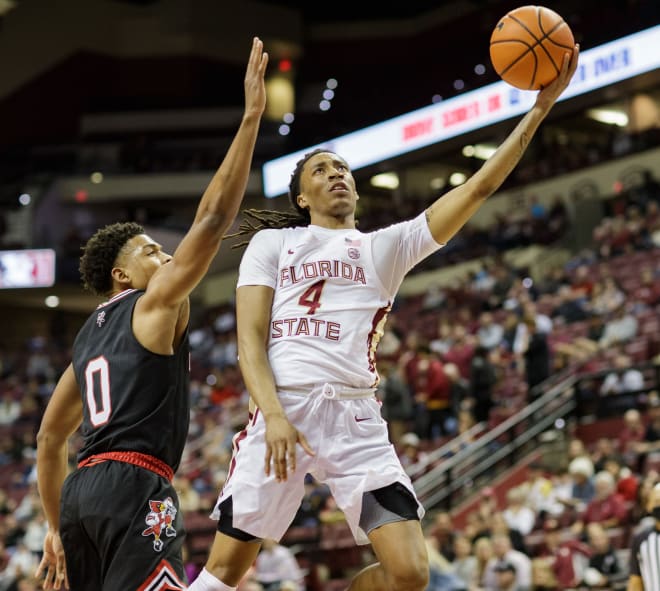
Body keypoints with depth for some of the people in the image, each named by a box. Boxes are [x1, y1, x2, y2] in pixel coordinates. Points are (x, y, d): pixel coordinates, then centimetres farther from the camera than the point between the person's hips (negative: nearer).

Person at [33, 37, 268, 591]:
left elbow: (50, 438, 27)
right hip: (133, 483, -9)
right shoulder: (156, 304, 4)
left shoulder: (89, 336, 26)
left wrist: (55, 526, 31)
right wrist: (251, 116, -5)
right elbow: (213, 217, -5)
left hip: (82, 488, 9)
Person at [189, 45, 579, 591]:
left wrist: (542, 105, 4)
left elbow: (479, 187, 11)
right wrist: (274, 413, -14)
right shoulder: (272, 244, 14)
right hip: (284, 408, -2)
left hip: (357, 421, 2)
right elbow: (250, 337, 4)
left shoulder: (386, 247, 18)